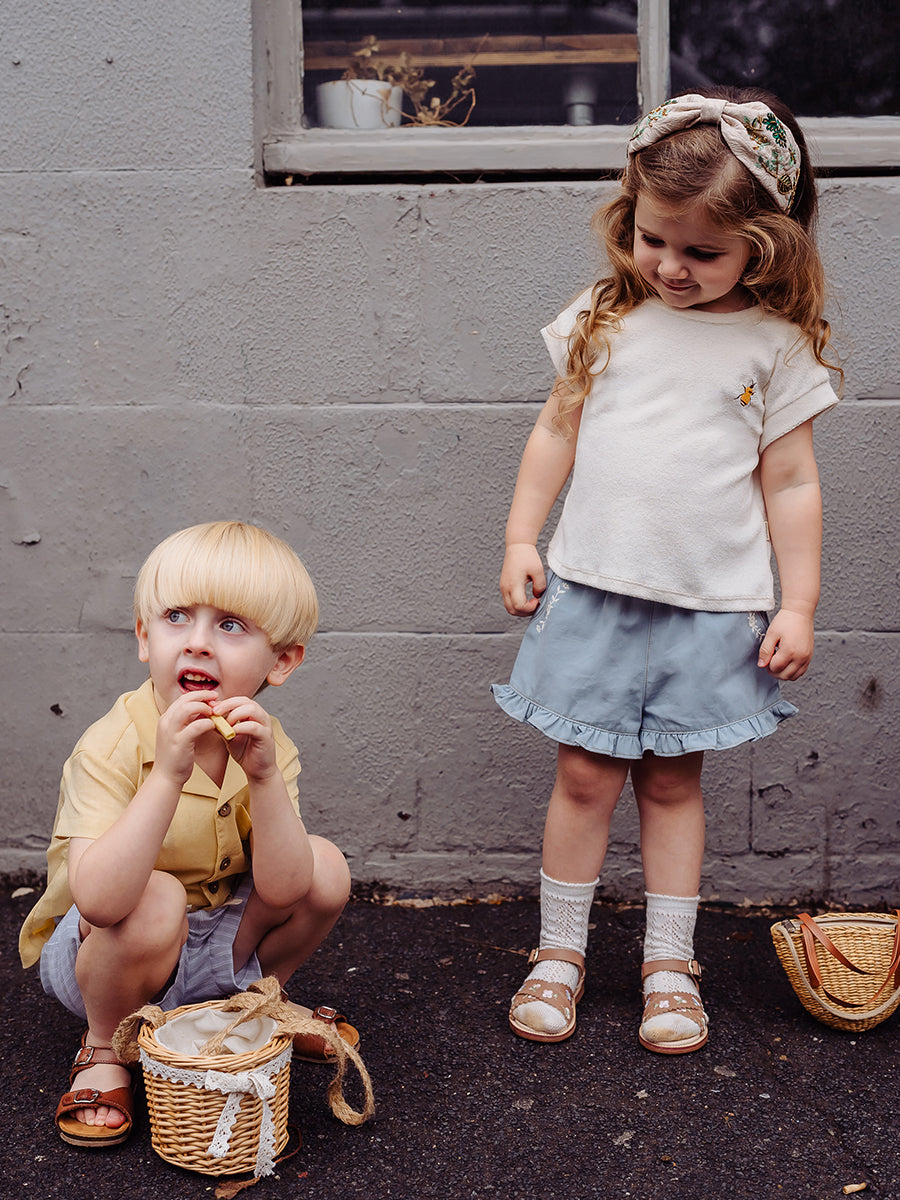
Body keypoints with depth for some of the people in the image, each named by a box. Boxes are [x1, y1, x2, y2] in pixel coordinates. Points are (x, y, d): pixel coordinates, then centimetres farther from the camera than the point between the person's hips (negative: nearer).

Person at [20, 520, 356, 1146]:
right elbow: (99, 901, -40)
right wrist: (169, 774, -46)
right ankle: (104, 1047, -5)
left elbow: (282, 890, -24)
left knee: (326, 867, -17)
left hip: (211, 950, 5)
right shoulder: (111, 748, -26)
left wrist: (264, 775, -37)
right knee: (156, 900, -37)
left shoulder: (268, 746, -11)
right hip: (93, 955, -4)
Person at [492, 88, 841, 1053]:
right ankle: (559, 954, 21)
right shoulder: (603, 320, 4)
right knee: (584, 773, 5)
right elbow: (558, 432, 11)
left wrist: (798, 604, -2)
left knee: (672, 780, 8)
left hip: (710, 604, -1)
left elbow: (791, 482, 1)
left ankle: (670, 966, 23)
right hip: (593, 590, 1)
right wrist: (521, 540, 6)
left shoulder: (775, 347, -1)